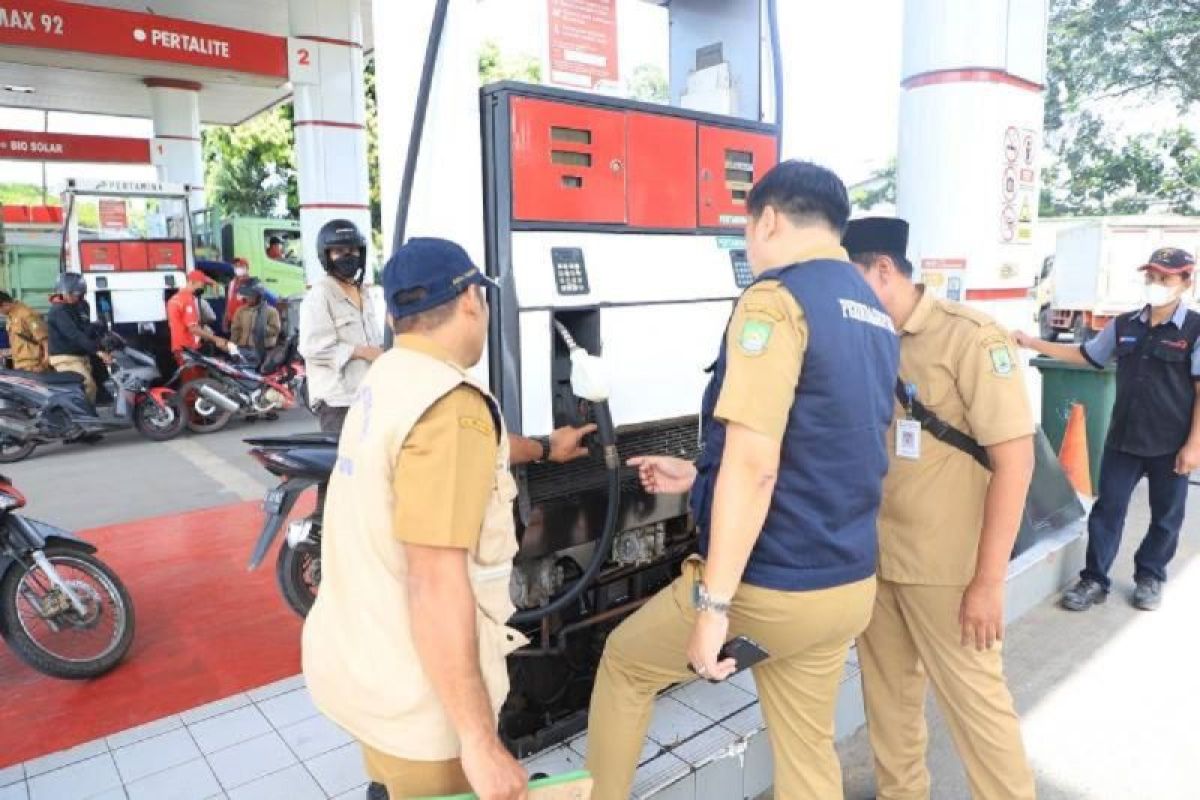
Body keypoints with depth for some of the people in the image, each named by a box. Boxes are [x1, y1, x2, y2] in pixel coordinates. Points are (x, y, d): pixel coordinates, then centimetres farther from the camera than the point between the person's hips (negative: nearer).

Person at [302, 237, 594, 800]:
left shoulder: (387, 379, 5)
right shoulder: (450, 405, -26)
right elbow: (436, 585, -30)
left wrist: (543, 449, 39)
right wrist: (482, 743, -23)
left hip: (351, 662, 8)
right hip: (411, 694, -8)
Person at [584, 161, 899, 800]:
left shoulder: (776, 301, -17)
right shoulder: (875, 315, 12)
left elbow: (755, 465, -25)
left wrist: (714, 601, -21)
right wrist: (695, 476, 23)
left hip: (770, 586, -8)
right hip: (848, 585, 8)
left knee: (624, 661, 17)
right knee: (807, 749, 22)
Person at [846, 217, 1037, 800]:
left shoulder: (970, 338, -12)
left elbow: (1014, 461, -14)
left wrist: (988, 580, -16)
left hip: (944, 562, -6)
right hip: (875, 555, 6)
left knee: (973, 697, 8)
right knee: (888, 689, 18)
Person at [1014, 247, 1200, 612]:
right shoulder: (1125, 325, 4)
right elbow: (1085, 354, 16)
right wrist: (1032, 343, 6)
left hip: (1170, 445, -3)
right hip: (1123, 438, 3)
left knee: (1166, 516, 12)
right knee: (1107, 508, 6)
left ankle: (1149, 578, 31)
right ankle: (1095, 579, 15)